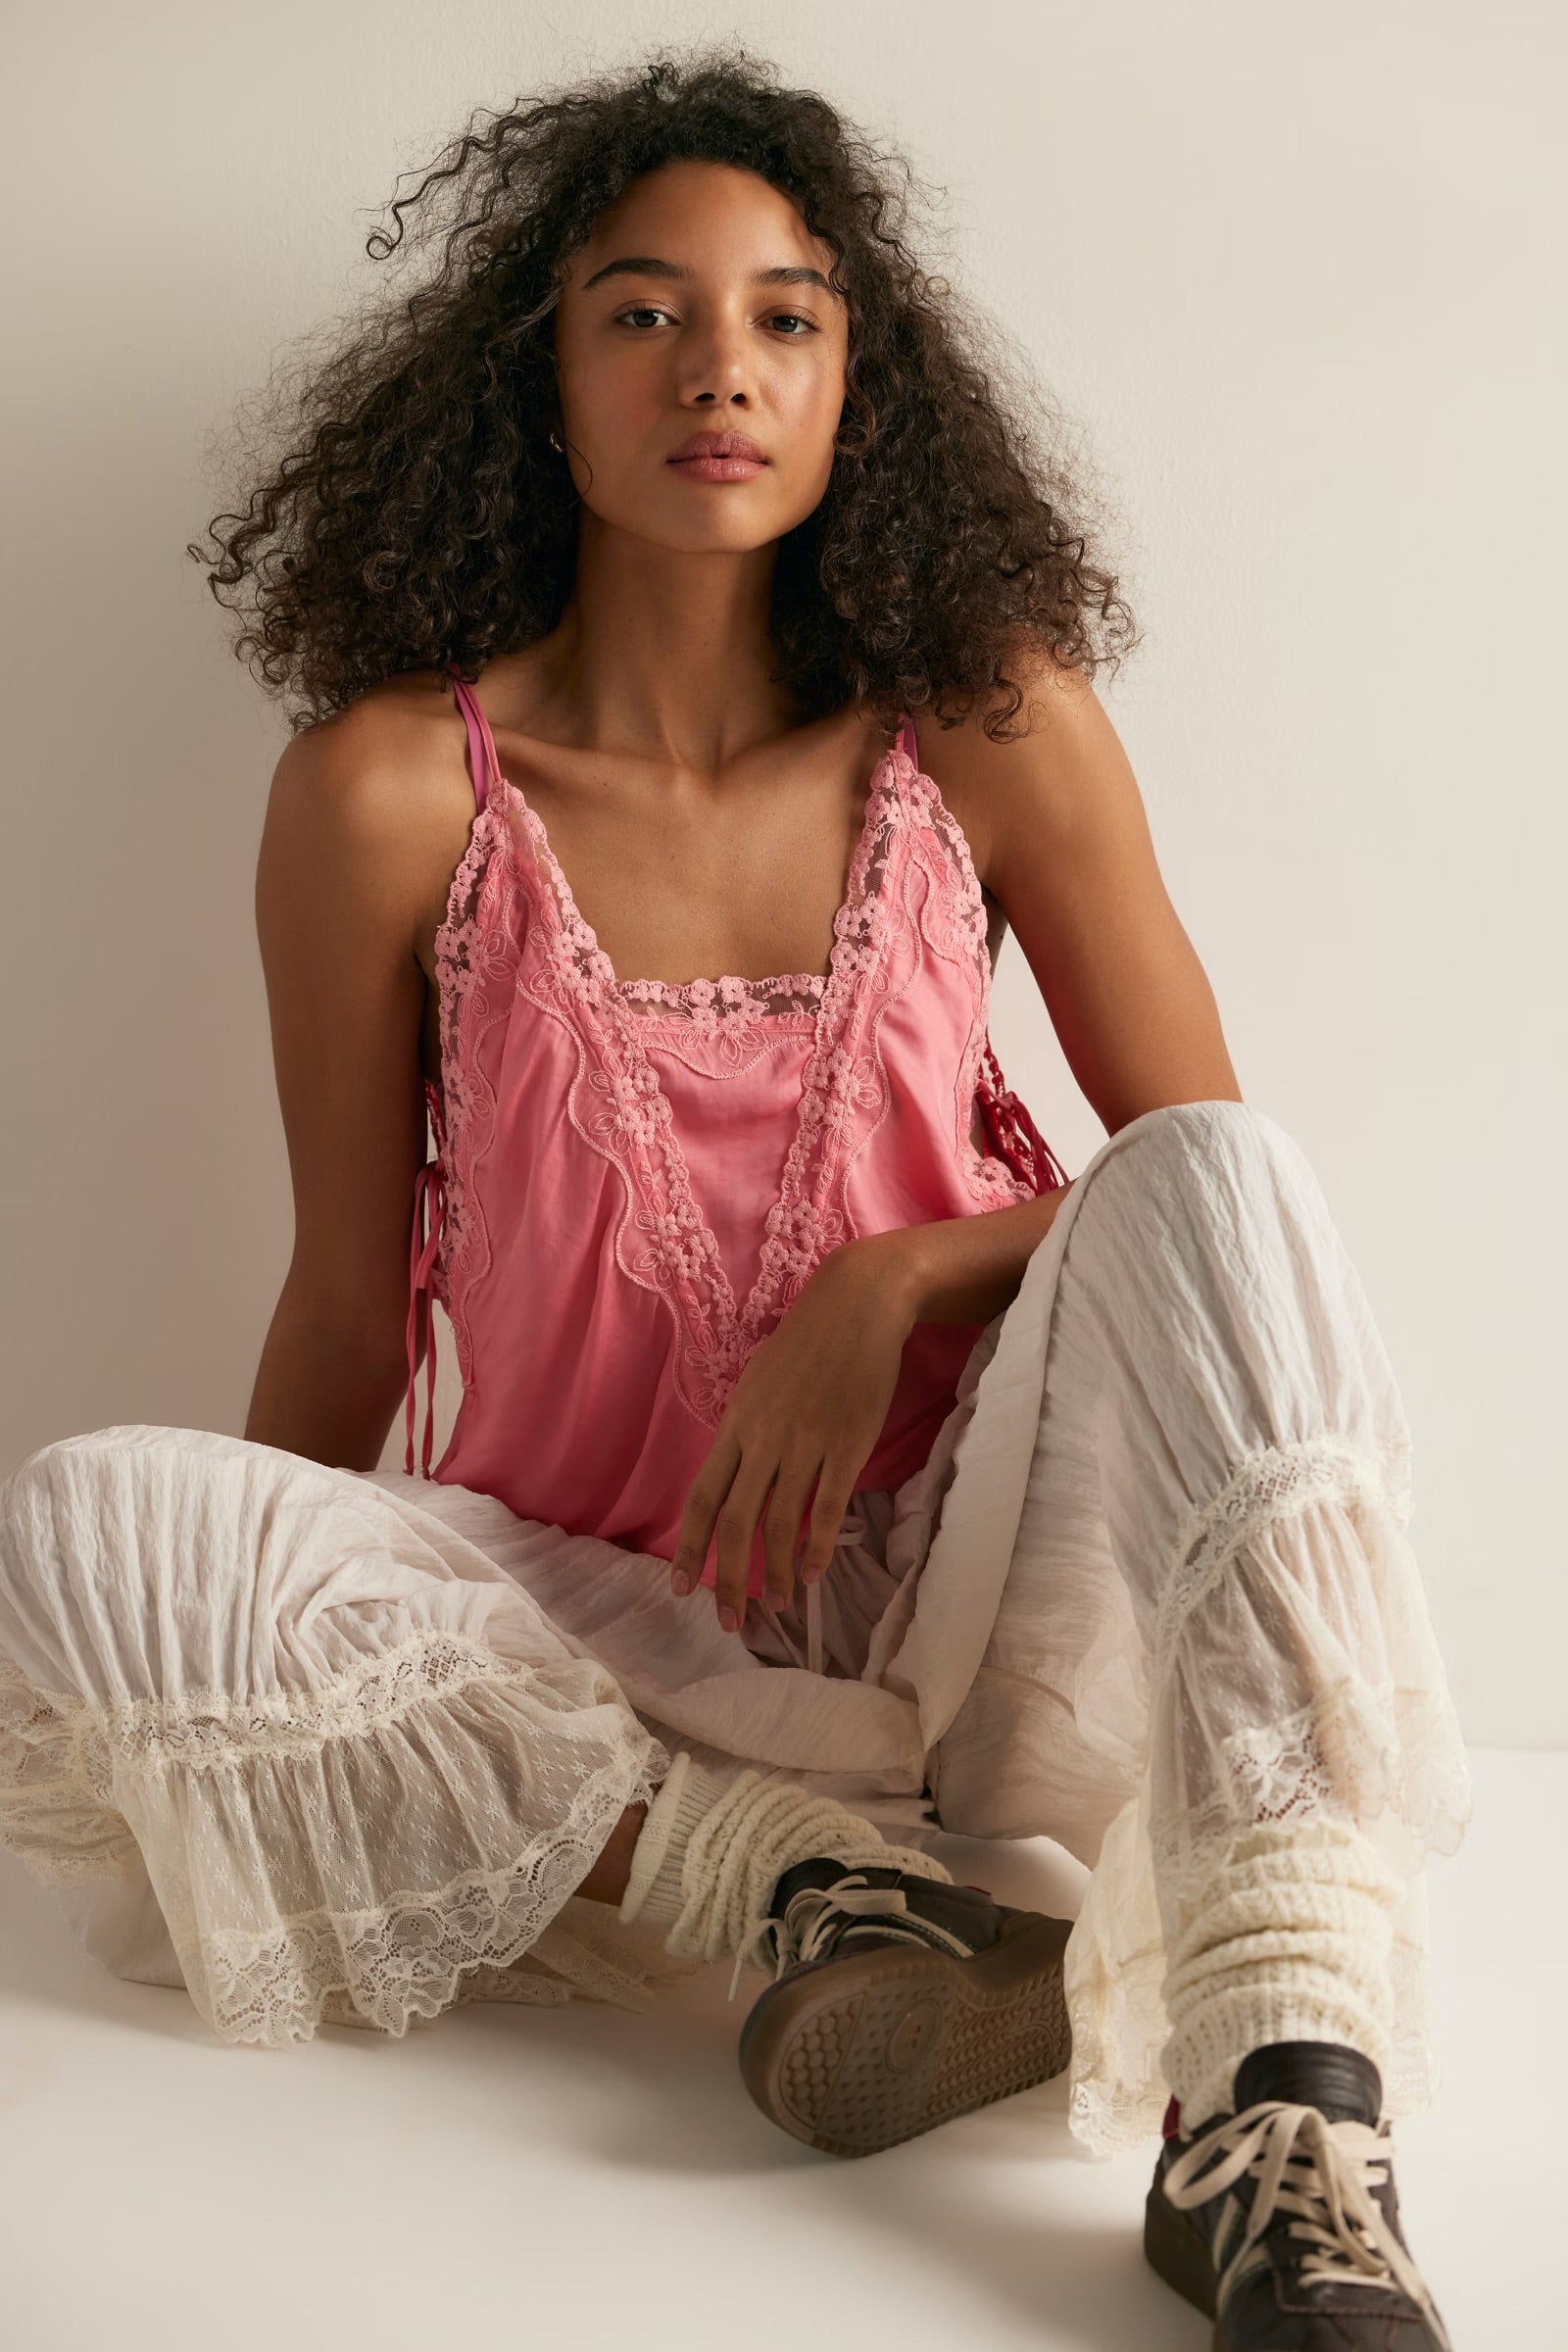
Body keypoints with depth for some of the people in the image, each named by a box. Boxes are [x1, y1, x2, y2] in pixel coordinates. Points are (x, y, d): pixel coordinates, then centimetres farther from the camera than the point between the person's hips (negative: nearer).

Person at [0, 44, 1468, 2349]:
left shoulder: (989, 726, -1)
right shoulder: (391, 791, -3)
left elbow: (1209, 1180, 3)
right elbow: (347, 1318, 6)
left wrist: (894, 1283, -13)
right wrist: (233, 1653, 9)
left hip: (942, 1596, 1)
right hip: (587, 1642, 0)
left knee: (1217, 1184, -28)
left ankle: (1285, 2119, -40)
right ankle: (817, 1882, -25)